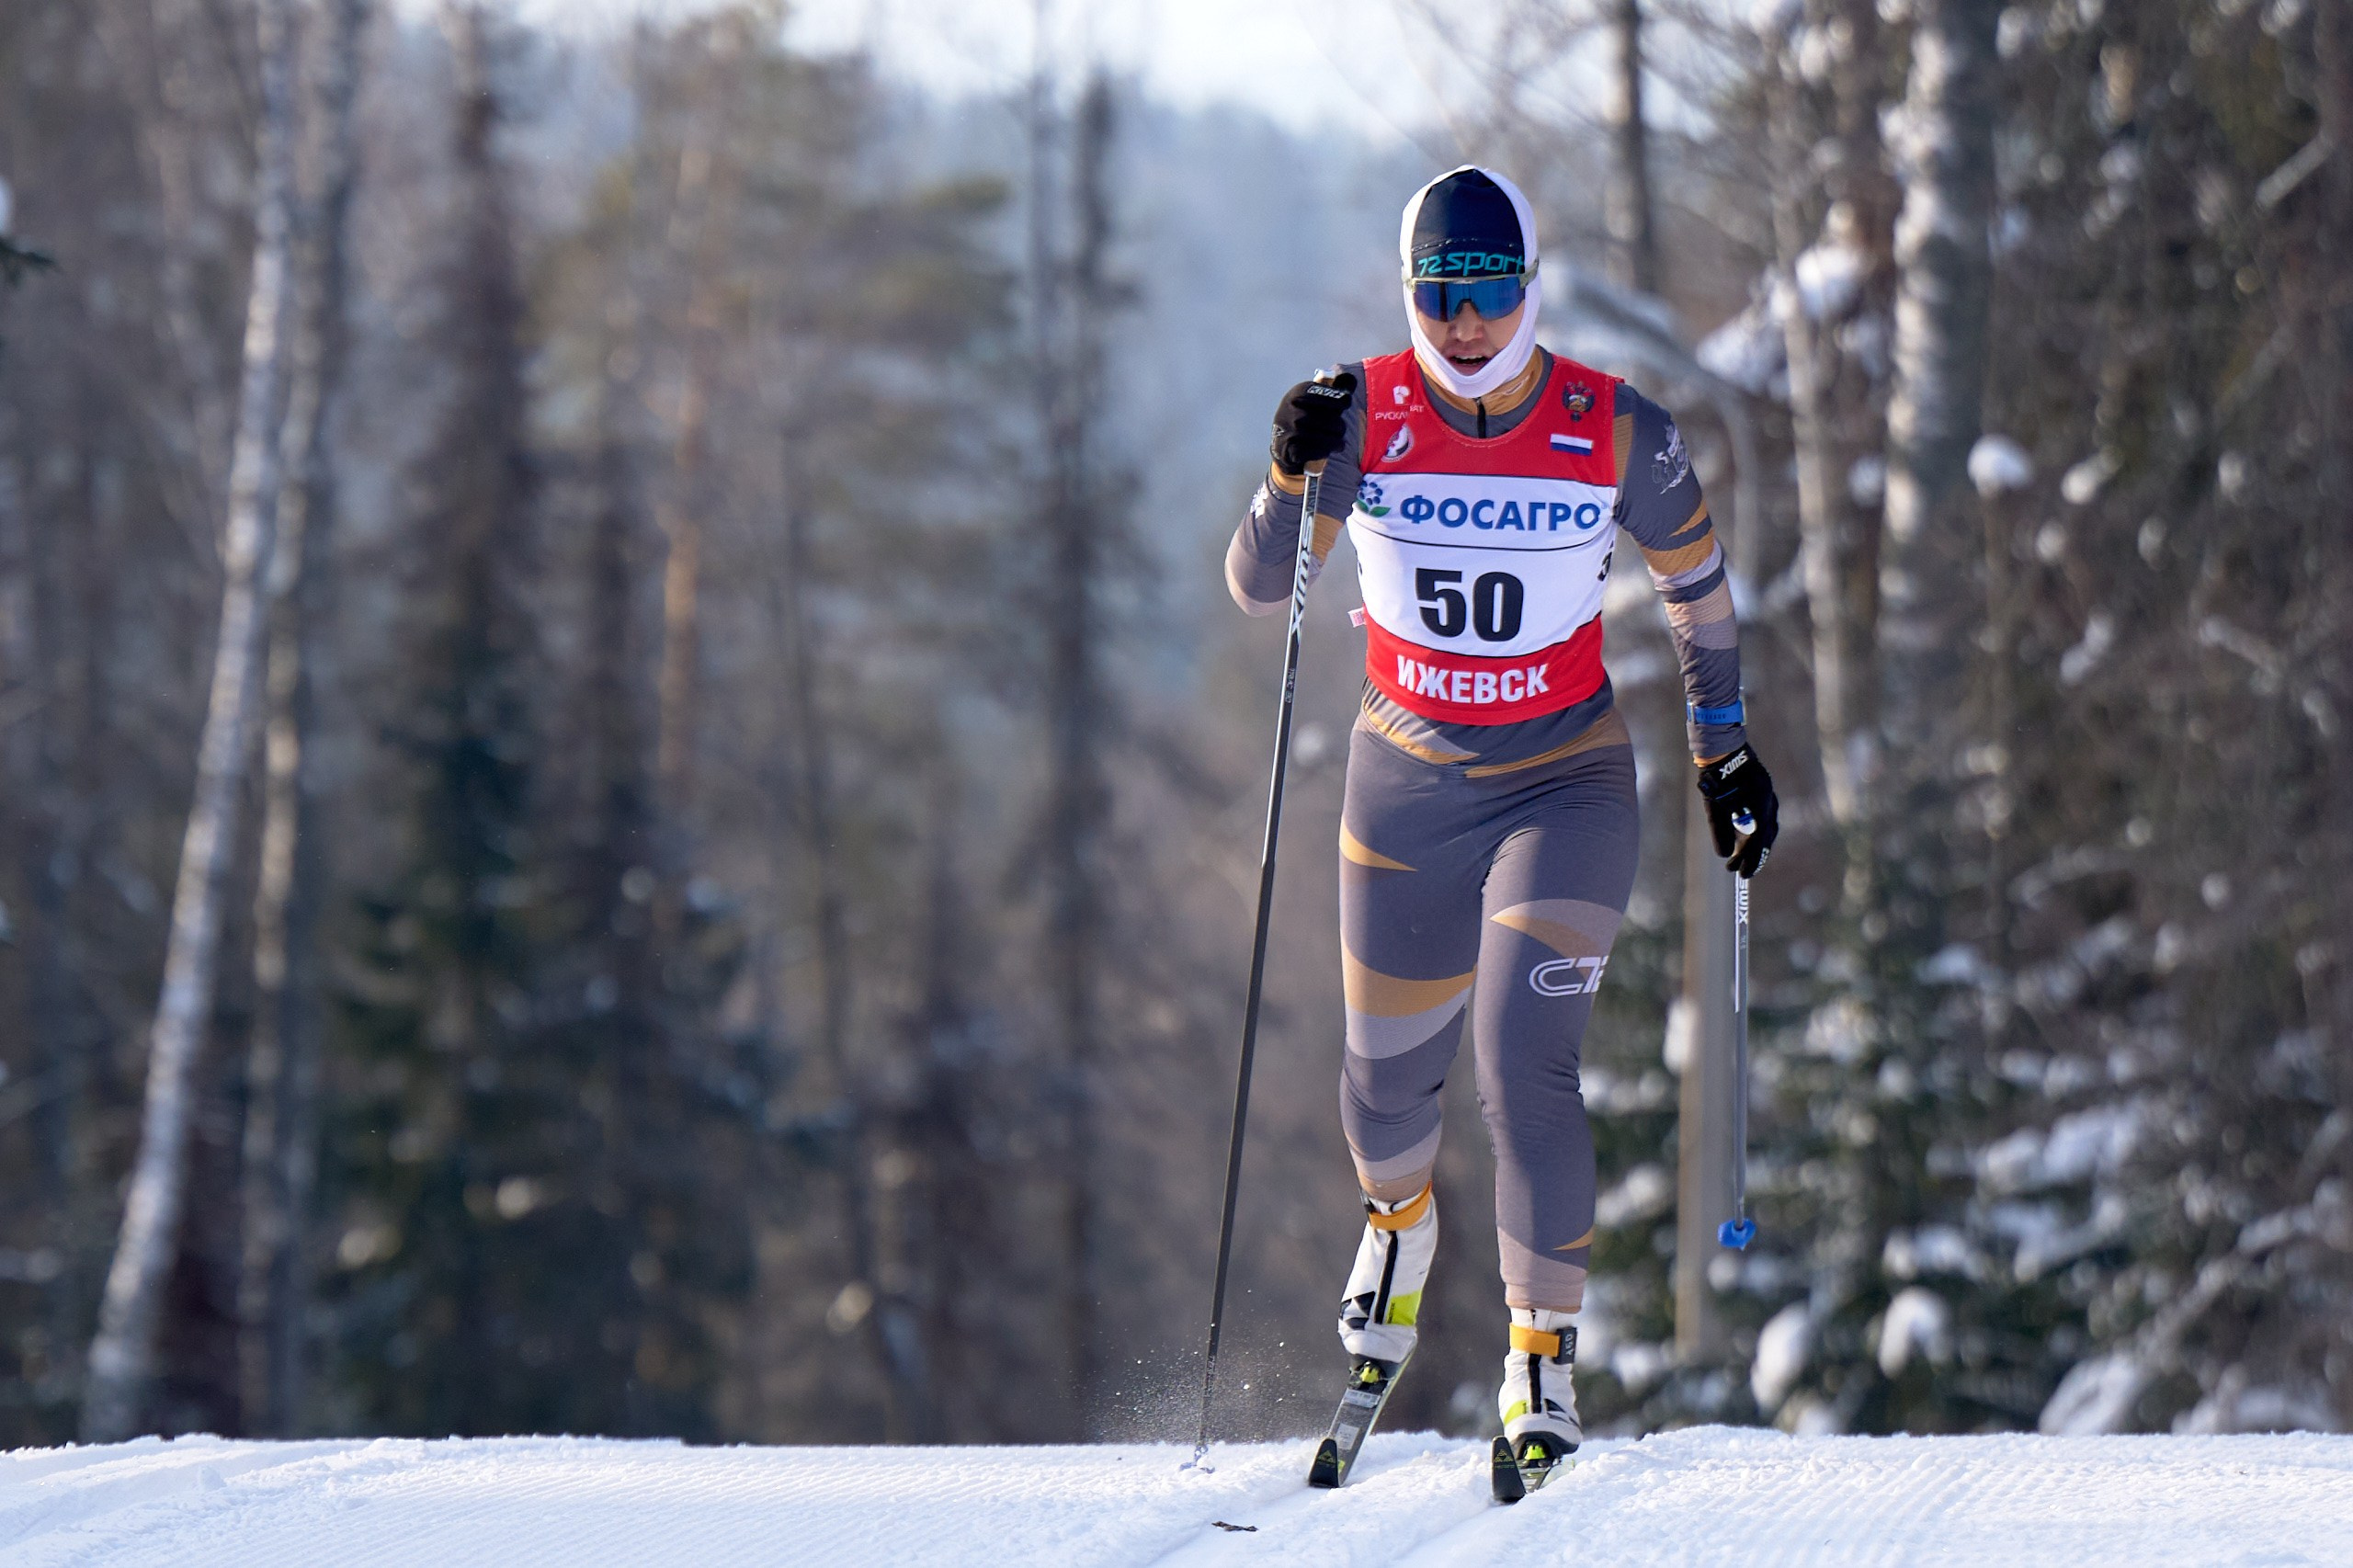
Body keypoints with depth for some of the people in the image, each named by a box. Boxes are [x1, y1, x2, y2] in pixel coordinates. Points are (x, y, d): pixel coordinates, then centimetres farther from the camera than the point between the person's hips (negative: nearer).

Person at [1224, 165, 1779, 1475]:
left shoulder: (1617, 432, -13)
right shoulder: (1365, 415, -10)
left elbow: (1697, 581, 5)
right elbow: (1258, 590, -6)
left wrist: (1725, 748, 10)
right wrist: (1295, 476, -25)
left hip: (1566, 787, -2)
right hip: (1407, 787, 2)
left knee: (1524, 1065, -19)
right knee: (1388, 1074, 14)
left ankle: (1547, 1347, -5)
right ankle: (1399, 1210, 51)